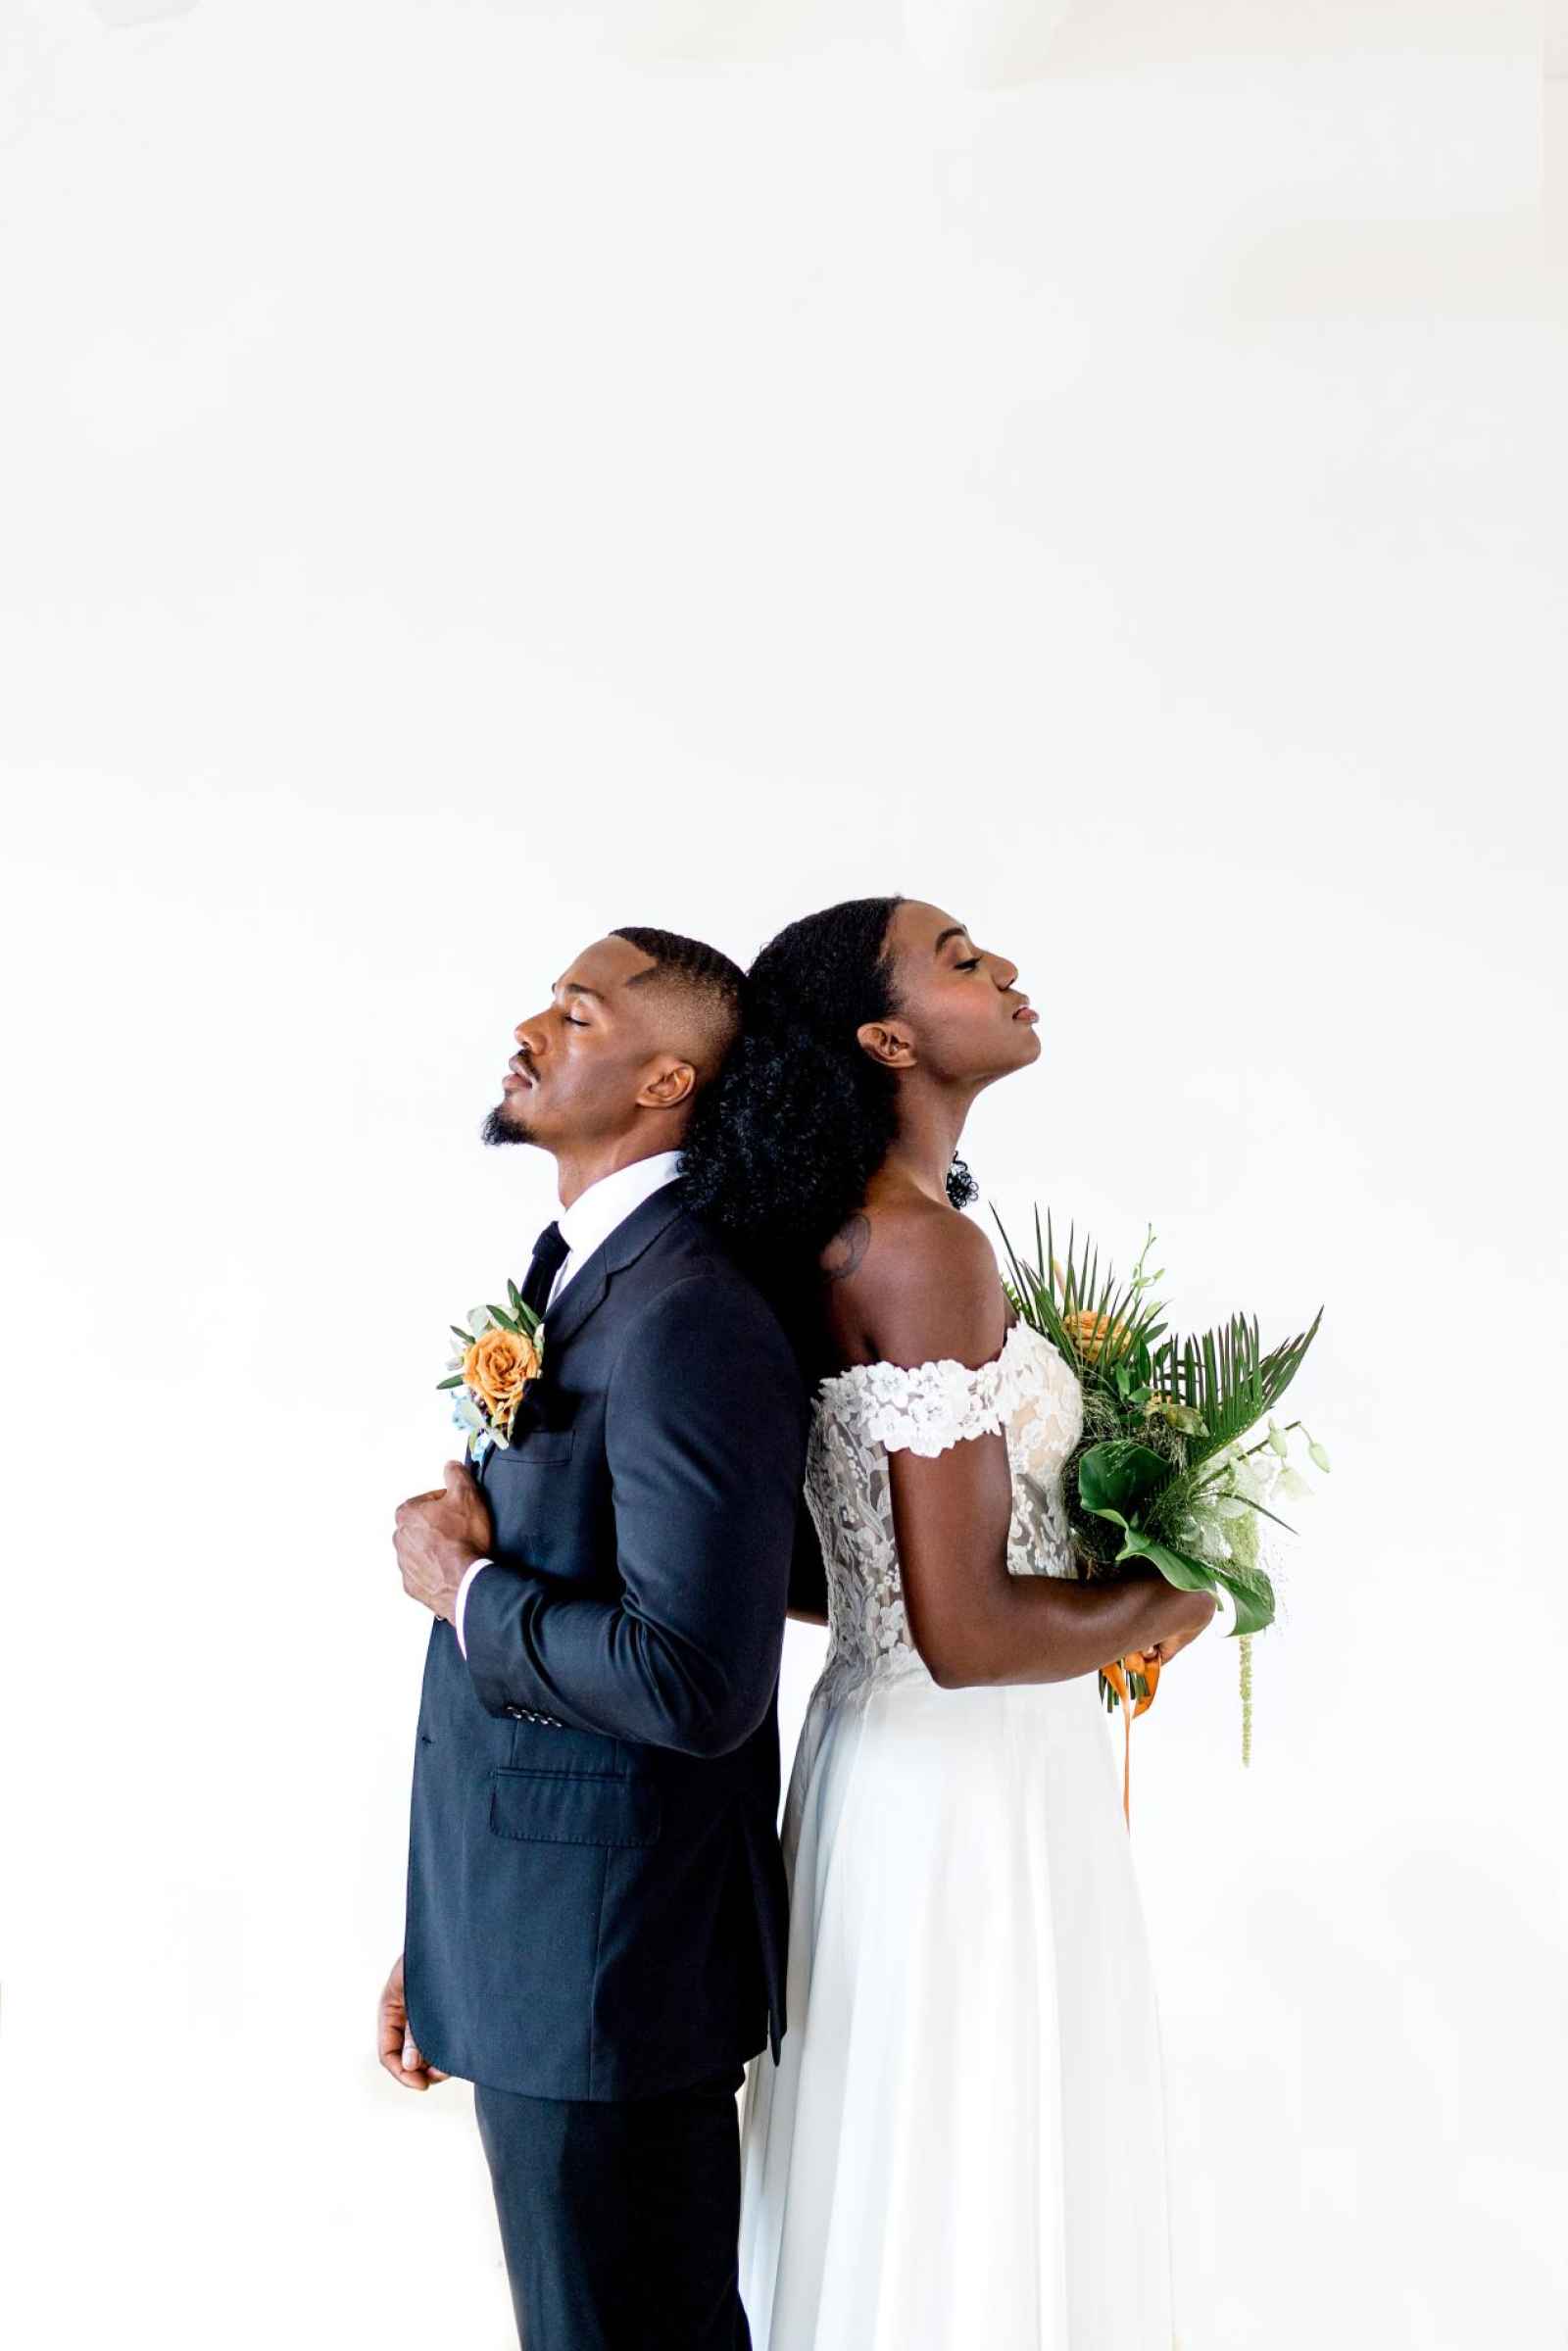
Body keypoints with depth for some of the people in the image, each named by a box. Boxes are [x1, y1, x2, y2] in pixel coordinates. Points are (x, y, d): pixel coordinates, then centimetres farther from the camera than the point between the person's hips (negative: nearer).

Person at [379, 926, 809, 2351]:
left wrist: (464, 1588, -15)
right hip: (521, 1942, 9)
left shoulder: (691, 1324, -21)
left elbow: (694, 1681, -30)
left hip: (613, 1965, -9)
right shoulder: (564, 1285, 9)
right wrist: (441, 1942, 17)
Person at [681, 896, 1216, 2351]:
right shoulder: (925, 1248, -21)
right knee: (975, 2223, 7)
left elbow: (848, 1560, 12)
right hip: (975, 1784, -9)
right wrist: (1167, 1606, -8)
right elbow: (965, 1630, -24)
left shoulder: (844, 1240, 6)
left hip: (892, 1745, 9)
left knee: (902, 2204, 22)